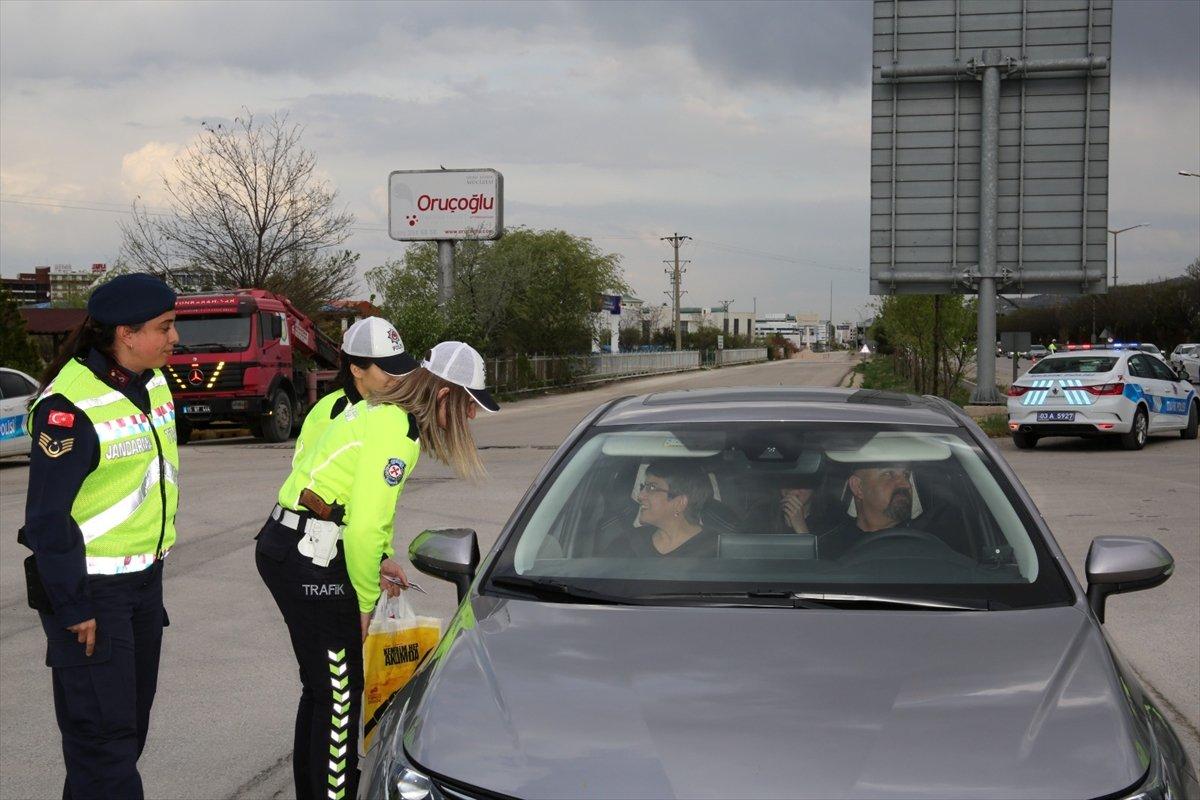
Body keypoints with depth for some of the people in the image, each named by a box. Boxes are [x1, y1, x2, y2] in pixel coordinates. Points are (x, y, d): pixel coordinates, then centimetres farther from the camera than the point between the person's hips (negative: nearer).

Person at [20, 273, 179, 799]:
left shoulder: (152, 385, 5)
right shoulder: (69, 406, -21)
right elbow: (48, 518, -20)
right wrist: (74, 610, -18)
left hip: (145, 579, 9)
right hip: (91, 589, -9)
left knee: (132, 723, 15)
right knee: (103, 734, -5)